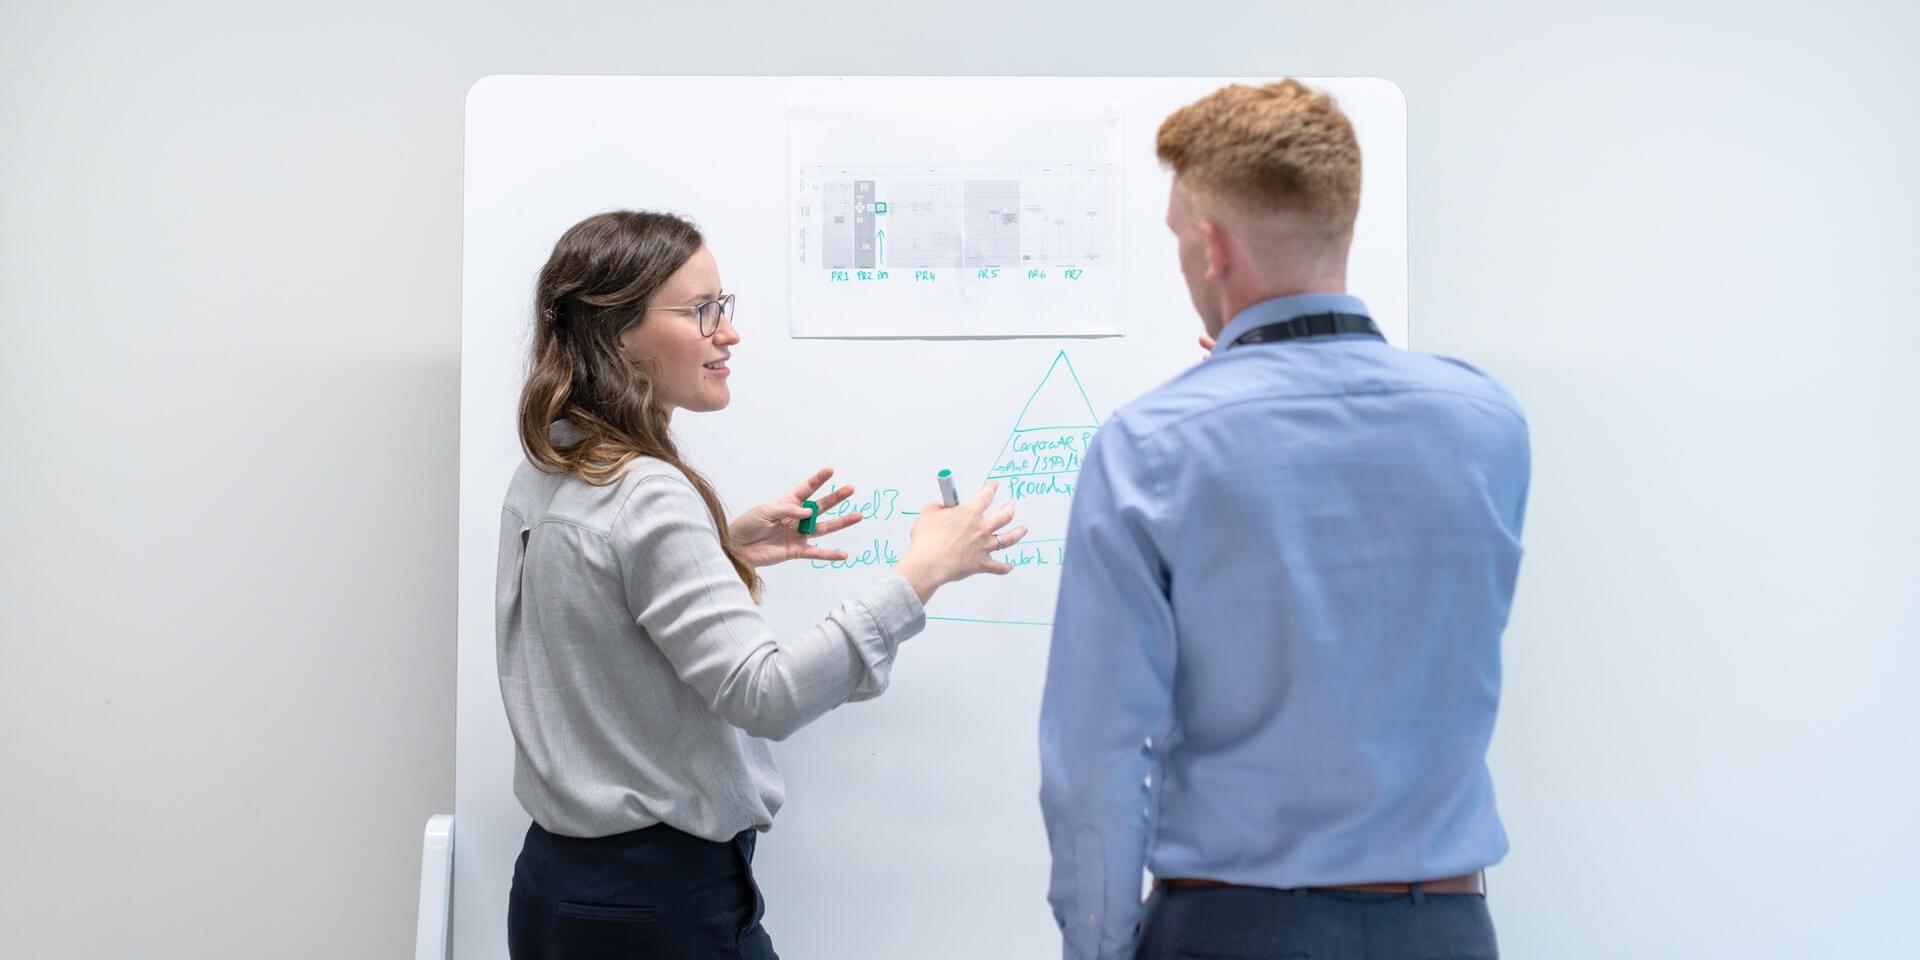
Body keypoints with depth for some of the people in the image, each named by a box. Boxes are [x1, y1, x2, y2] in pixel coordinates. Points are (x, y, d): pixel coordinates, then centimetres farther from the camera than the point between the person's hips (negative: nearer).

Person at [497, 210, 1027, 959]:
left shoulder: (543, 480, 5)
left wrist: (723, 548, 10)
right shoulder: (645, 498, -22)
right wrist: (922, 573, -25)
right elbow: (765, 694, -29)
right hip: (657, 899, -9)